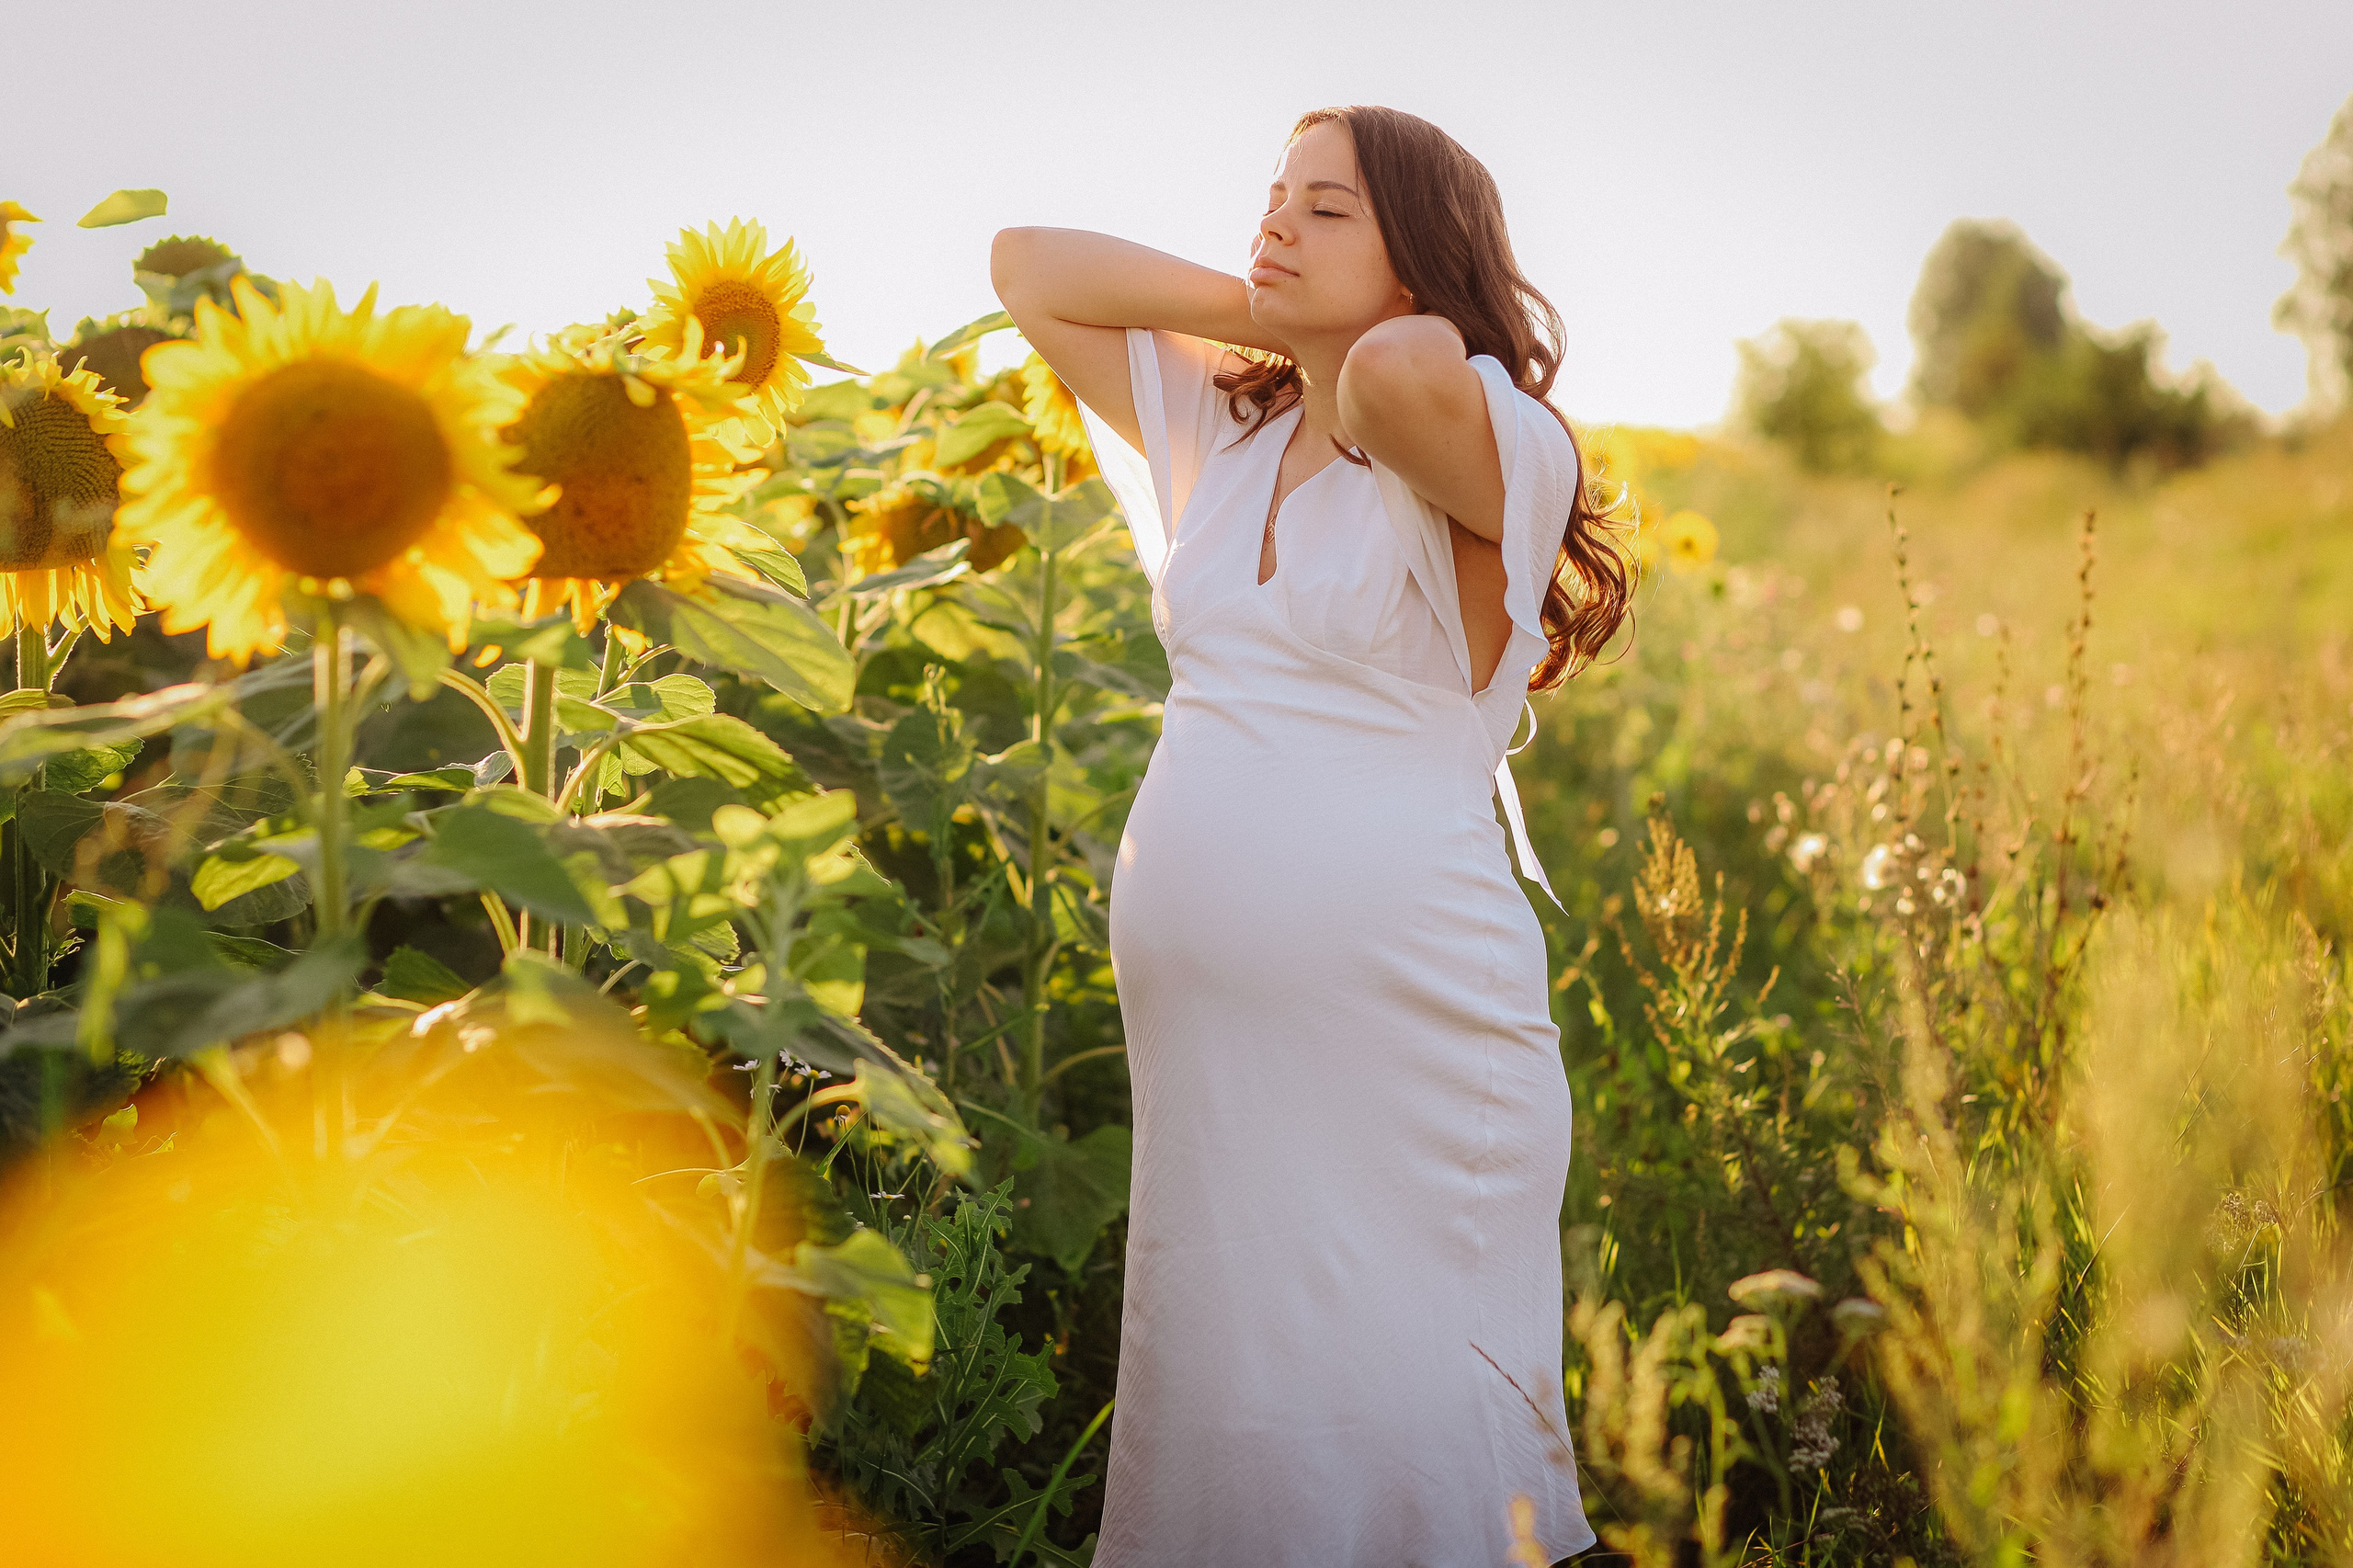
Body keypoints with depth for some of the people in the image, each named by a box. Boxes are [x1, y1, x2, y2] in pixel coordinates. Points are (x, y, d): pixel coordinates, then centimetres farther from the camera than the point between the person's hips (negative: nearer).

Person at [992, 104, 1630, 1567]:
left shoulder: (1497, 455, -6)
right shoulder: (1220, 430, 13)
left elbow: (1398, 377, -30)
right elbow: (1028, 264, 19)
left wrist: (1433, 329, -6)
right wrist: (1257, 311, 9)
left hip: (1404, 1052, -6)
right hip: (1200, 1044, 7)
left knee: (1402, 1440, 0)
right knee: (1209, 1430, 14)